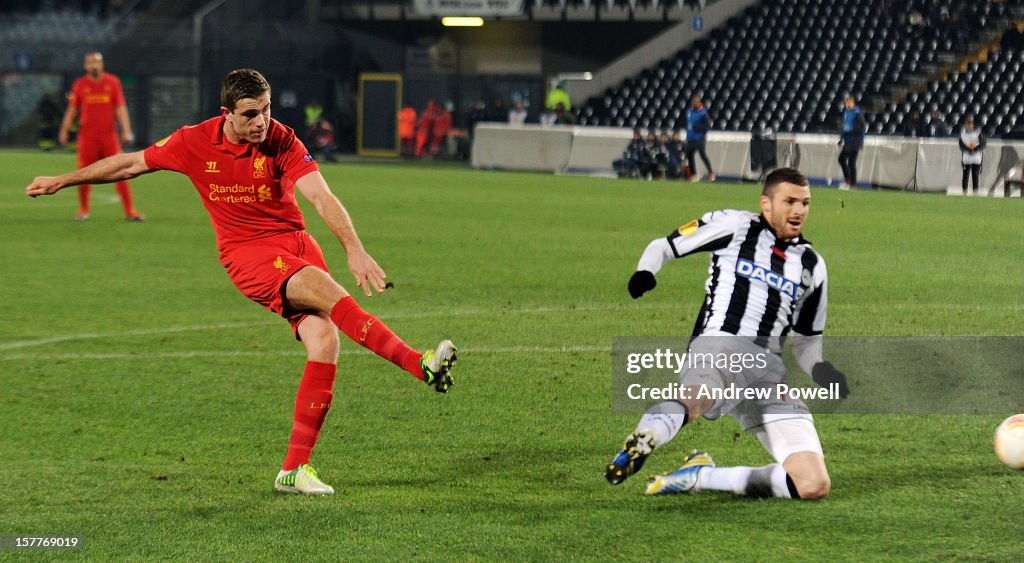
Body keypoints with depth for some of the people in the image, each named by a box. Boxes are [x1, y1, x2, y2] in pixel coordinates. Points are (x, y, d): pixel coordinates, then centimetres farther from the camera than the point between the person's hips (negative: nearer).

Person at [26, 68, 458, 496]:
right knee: (326, 290, -29)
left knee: (324, 341, -17)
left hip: (295, 242, 2)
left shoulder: (282, 141, -10)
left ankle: (295, 468, -11)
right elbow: (132, 163, 9)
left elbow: (321, 197, -20)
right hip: (247, 252, -2)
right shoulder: (195, 142, -6)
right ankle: (419, 364, -39)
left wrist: (354, 250, -35)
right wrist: (62, 181, 17)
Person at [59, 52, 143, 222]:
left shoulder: (113, 82, 3)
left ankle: (129, 211, -2)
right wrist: (64, 130, 1)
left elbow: (121, 108, 0)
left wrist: (126, 130, -10)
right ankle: (83, 210, 15)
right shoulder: (80, 85, 4)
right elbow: (72, 110, 9)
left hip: (109, 136, 0)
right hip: (87, 137, 0)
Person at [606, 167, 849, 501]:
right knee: (695, 401, -48)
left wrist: (819, 369, 8)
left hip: (769, 370, 6)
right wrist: (645, 273, -6)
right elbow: (664, 246, 17)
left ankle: (701, 477, 2)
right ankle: (636, 448, -29)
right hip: (719, 346, -6)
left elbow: (805, 339, 31)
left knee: (814, 486, -10)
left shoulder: (812, 266, 24)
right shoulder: (735, 227, 12)